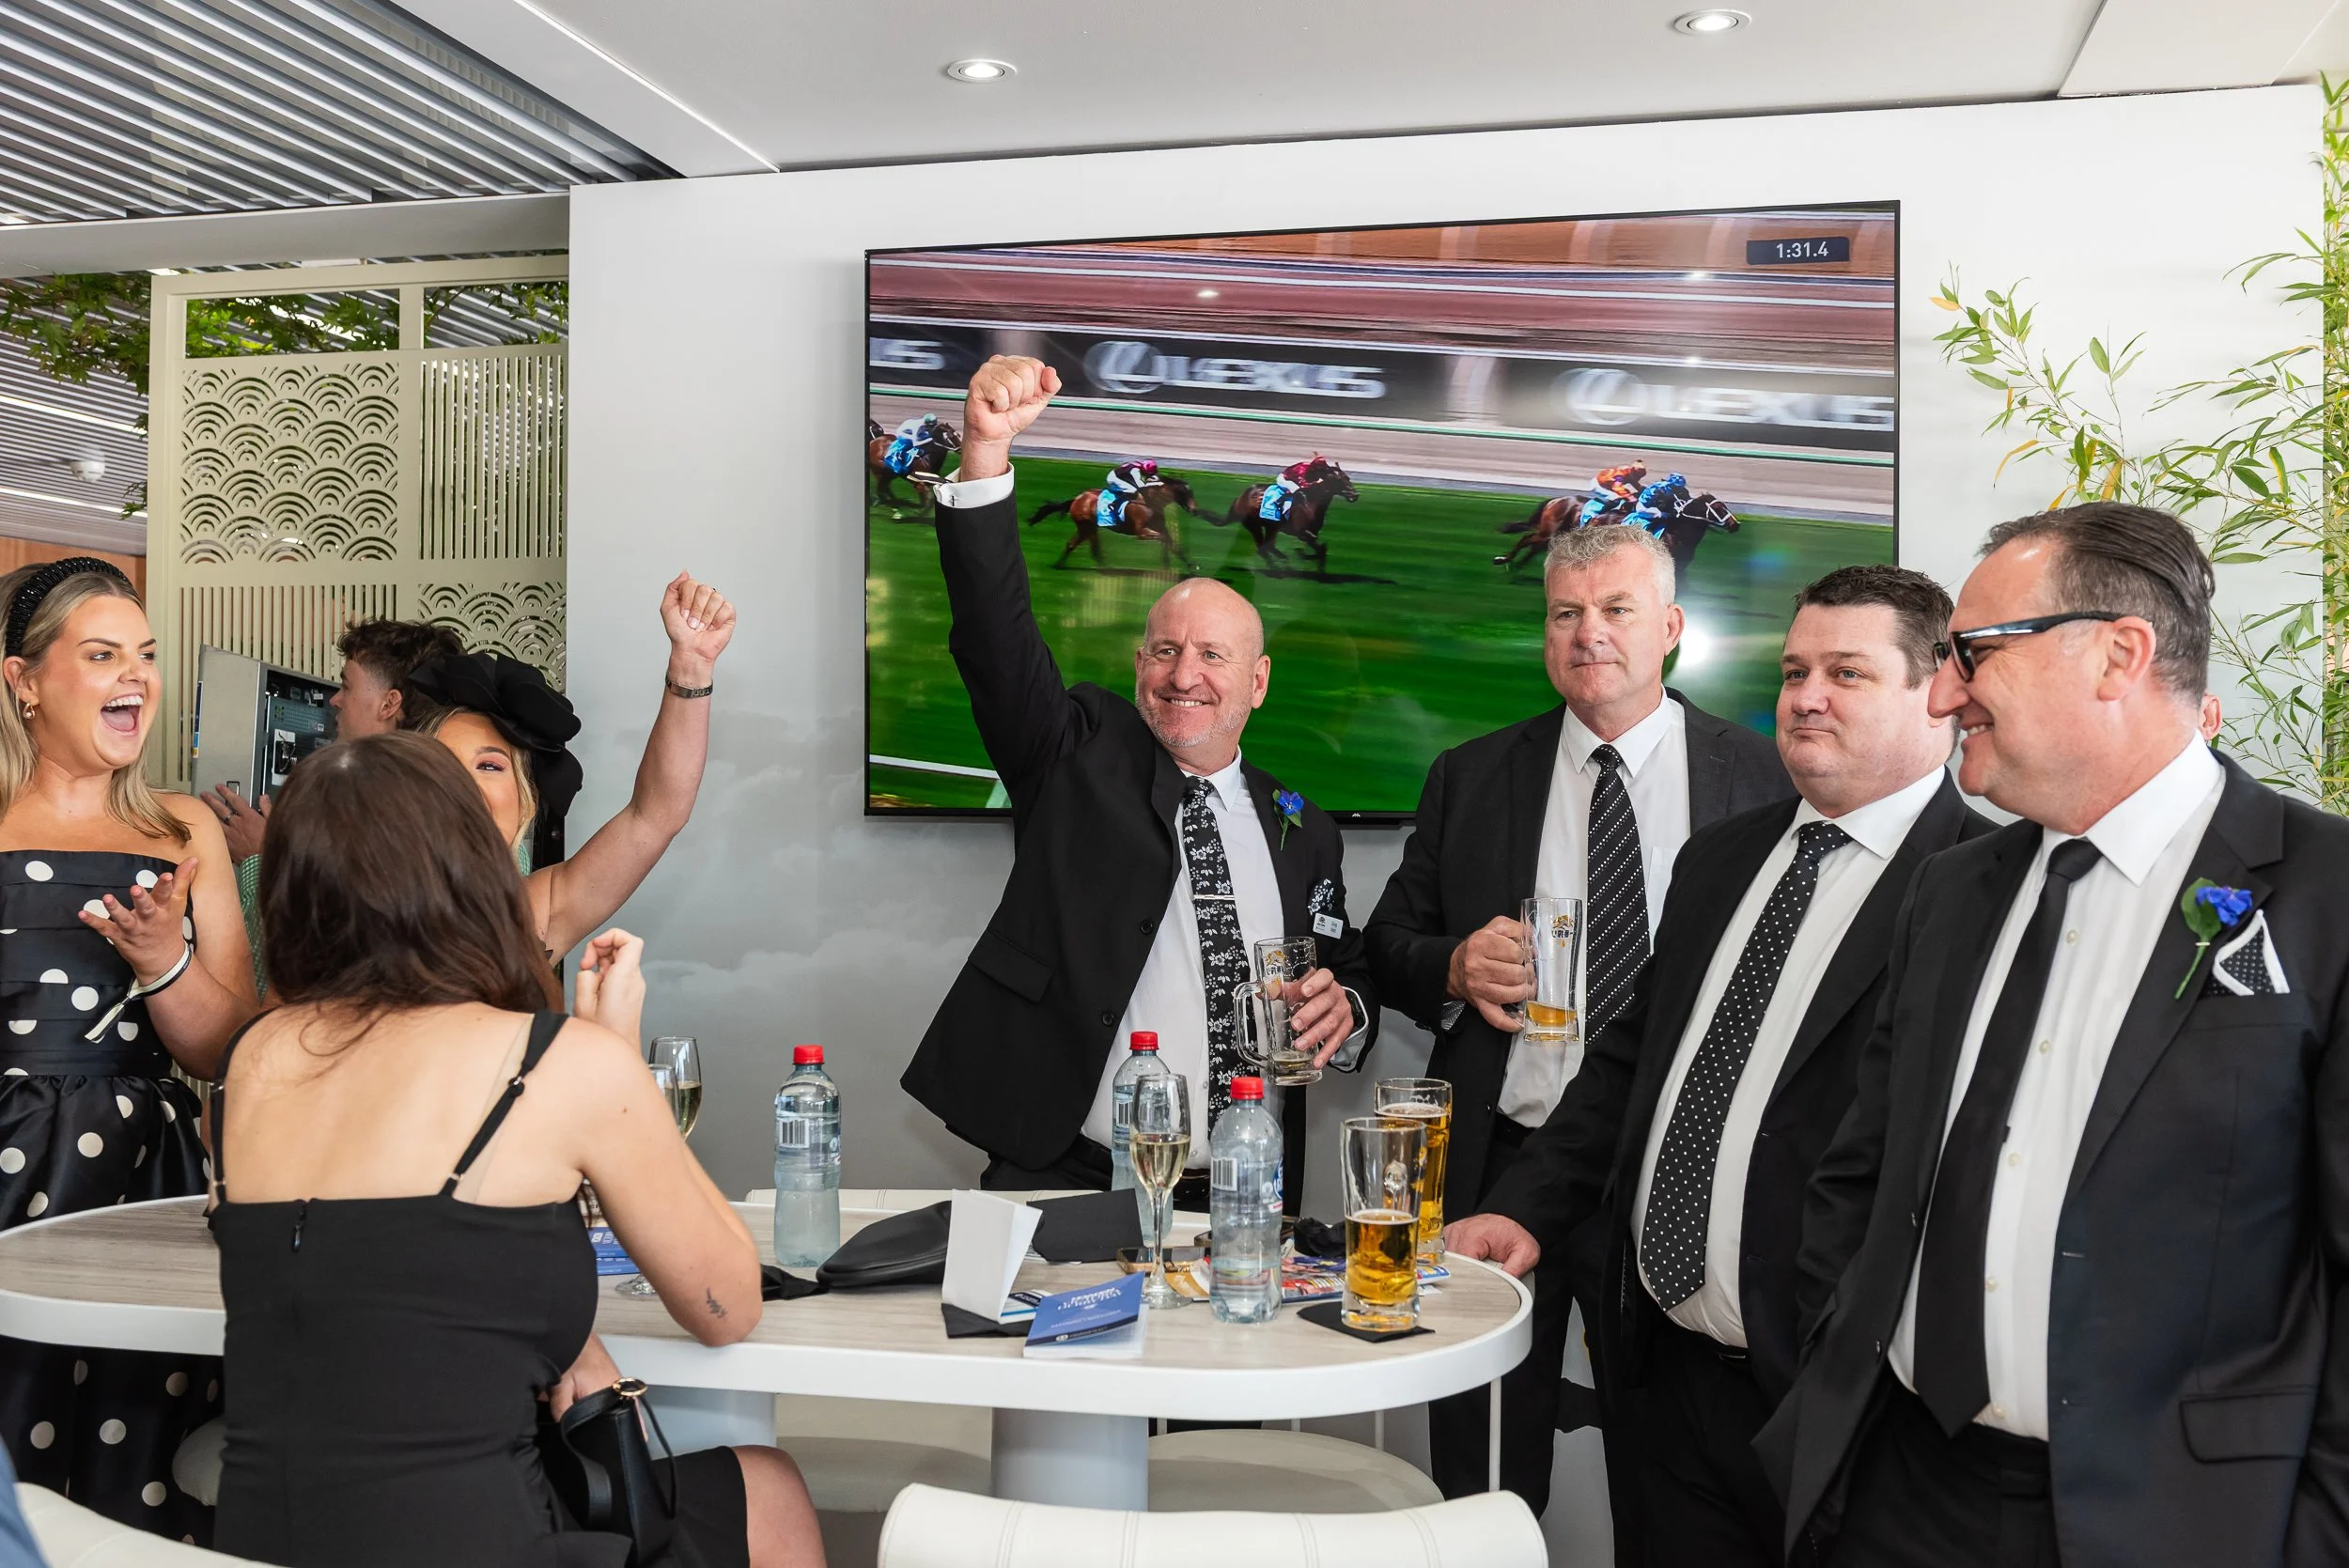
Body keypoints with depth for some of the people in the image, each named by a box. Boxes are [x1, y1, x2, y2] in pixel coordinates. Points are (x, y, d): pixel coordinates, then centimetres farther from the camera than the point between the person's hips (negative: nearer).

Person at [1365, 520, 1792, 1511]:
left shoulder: (1759, 777, 1)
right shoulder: (1470, 778, 6)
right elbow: (1387, 944, 10)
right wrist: (1452, 967, -12)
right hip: (1500, 1164, 2)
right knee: (1482, 1489, 13)